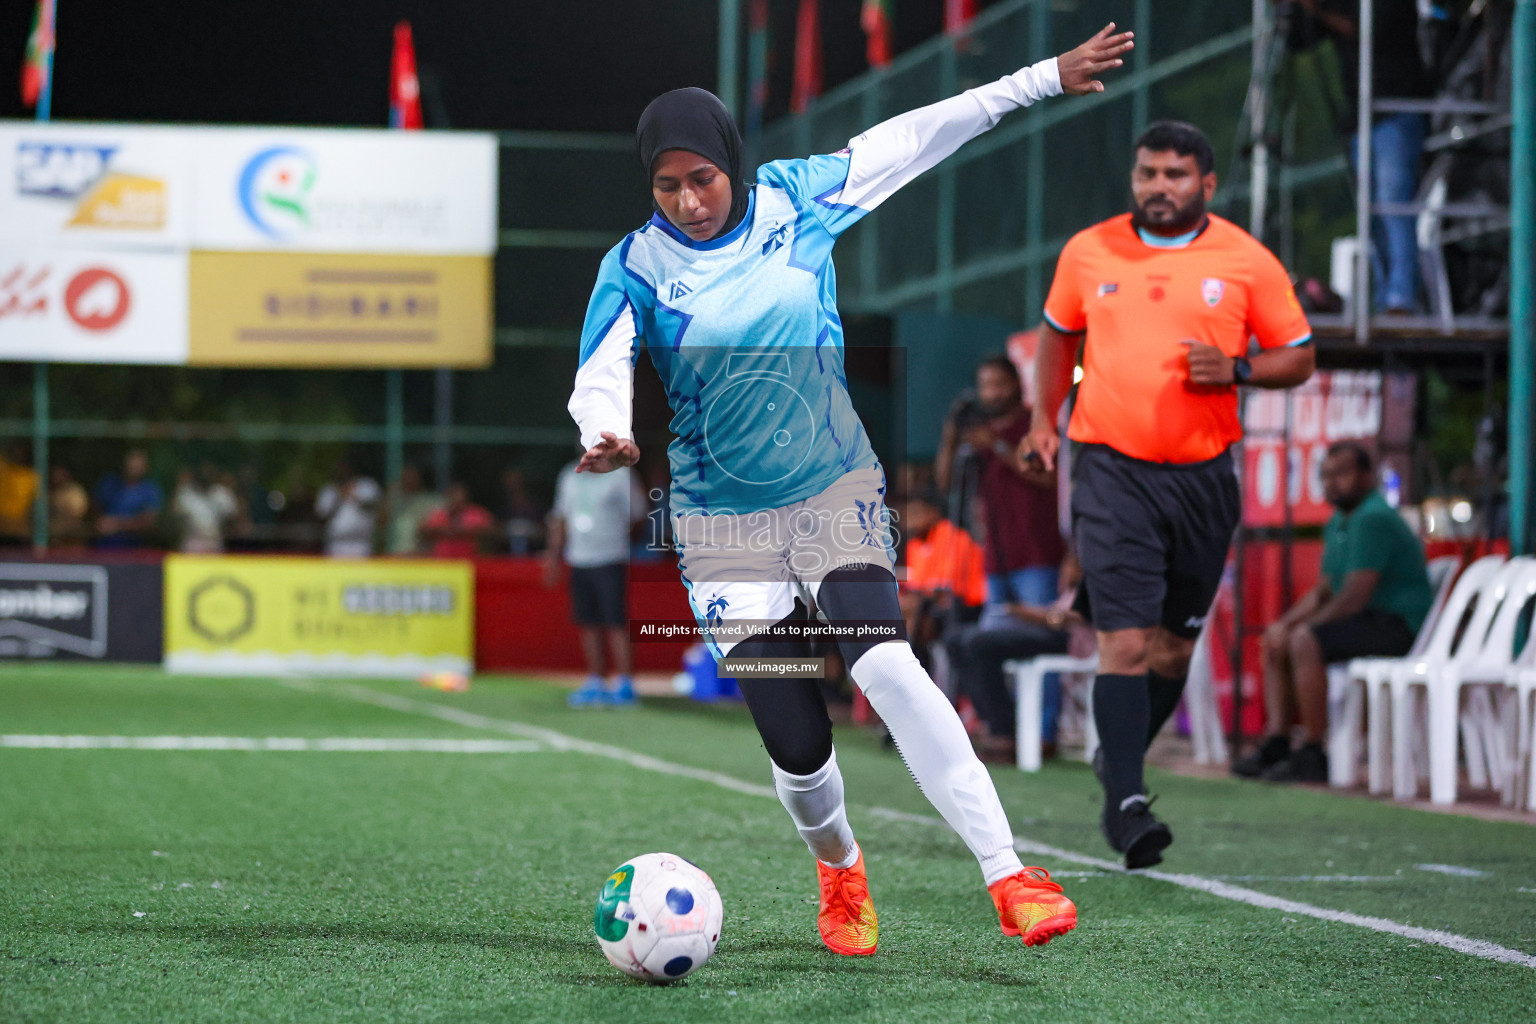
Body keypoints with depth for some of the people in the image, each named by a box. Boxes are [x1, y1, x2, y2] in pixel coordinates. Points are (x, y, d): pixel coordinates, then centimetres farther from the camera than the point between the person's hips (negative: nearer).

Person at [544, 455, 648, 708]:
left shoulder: (621, 475, -3)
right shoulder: (569, 476, 14)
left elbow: (637, 515, -2)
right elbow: (560, 518, 21)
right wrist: (553, 554, 18)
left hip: (610, 561, -5)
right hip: (578, 561, 5)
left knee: (616, 624, -9)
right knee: (588, 625, 6)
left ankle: (624, 684, -5)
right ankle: (594, 684, 12)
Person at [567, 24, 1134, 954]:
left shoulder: (798, 199, -3)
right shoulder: (637, 268, -7)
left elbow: (918, 137, 4)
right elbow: (600, 376, -18)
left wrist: (1047, 76, 7)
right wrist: (607, 437, -42)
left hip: (837, 491, 0)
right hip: (724, 521, 0)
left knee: (884, 662, -26)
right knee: (797, 748, -6)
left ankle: (1009, 876, -26)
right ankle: (839, 869, 29)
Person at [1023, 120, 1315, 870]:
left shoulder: (1246, 261, 0)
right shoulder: (1088, 252, 4)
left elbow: (1298, 357, 6)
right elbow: (1059, 333, 21)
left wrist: (1235, 370, -12)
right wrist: (1045, 420, 12)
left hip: (1203, 475, 1)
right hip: (1111, 470, -1)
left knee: (1174, 647, 10)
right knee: (1124, 640, -13)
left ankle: (1119, 765, 33)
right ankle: (1127, 804, -13)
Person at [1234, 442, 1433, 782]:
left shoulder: (1373, 519, -18)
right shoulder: (1338, 523, 16)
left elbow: (1353, 599, -23)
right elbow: (1323, 592, 21)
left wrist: (1299, 627, -15)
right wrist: (1285, 623, 3)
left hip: (1399, 627, -11)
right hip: (1373, 622, 11)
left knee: (1305, 641, -28)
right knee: (1274, 640, 11)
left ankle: (1312, 756, -25)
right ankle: (1277, 745, 0)